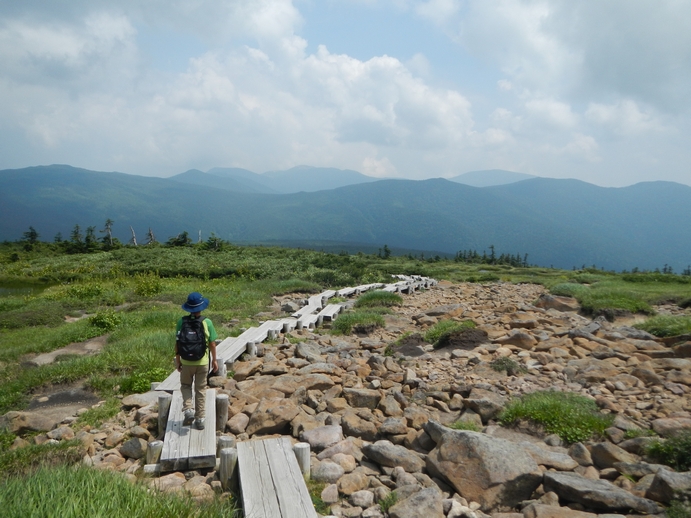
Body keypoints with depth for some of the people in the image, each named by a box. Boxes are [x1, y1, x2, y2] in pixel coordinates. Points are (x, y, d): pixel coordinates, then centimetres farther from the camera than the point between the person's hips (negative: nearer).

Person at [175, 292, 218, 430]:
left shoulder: (181, 322, -10)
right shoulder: (207, 322, -12)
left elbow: (177, 343, -5)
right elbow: (212, 343, -6)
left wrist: (177, 360, 8)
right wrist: (214, 360, 7)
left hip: (186, 362, 0)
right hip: (203, 362, 0)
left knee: (185, 386, 22)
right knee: (201, 389, 12)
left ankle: (188, 409, 4)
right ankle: (200, 419, 15)